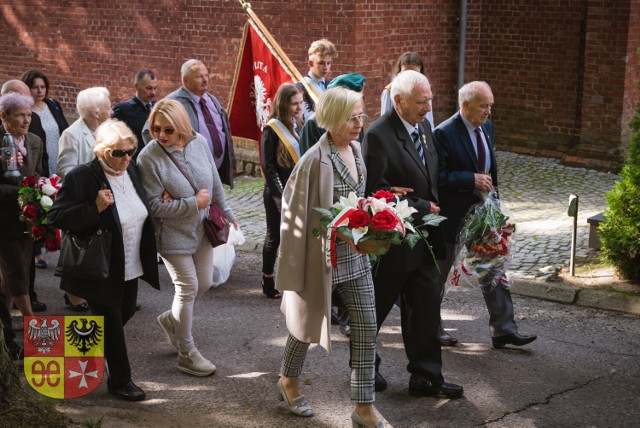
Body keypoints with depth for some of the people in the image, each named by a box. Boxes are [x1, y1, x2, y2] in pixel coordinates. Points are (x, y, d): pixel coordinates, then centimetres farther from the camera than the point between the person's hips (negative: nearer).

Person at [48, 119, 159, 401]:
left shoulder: (131, 170, 1)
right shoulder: (82, 177, -21)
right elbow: (55, 218, -23)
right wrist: (95, 207, -31)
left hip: (130, 266, 7)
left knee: (125, 311, 21)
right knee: (112, 323, 3)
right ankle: (120, 381, 19)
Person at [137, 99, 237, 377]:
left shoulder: (199, 142, -7)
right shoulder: (149, 157, -20)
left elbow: (215, 184, 6)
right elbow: (155, 206, -20)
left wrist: (227, 214, 13)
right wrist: (194, 203, -20)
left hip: (202, 229, 6)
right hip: (173, 235, -5)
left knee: (204, 284, 14)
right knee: (188, 288, 0)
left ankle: (171, 320, 41)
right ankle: (186, 353, 16)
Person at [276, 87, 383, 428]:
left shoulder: (355, 148, 1)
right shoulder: (316, 161, -22)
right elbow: (297, 214, -17)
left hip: (356, 256, 6)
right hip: (323, 256, -6)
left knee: (366, 328, 3)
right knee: (308, 322, 14)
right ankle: (288, 381, 41)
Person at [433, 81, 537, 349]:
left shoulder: (486, 127, 5)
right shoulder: (444, 133, -19)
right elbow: (438, 177, -21)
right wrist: (471, 180, -26)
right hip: (454, 214, -6)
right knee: (439, 272, 11)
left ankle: (503, 329, 9)